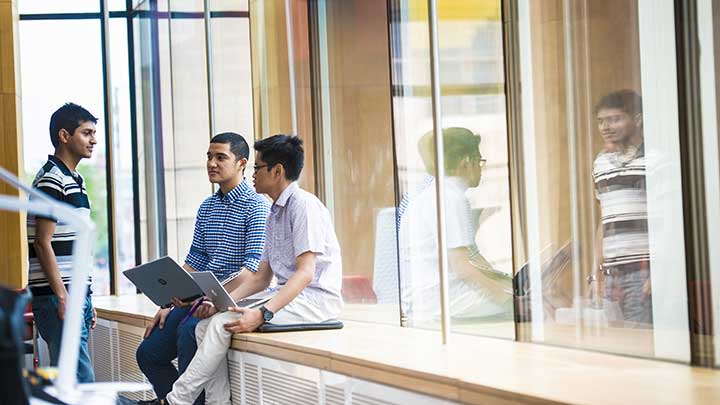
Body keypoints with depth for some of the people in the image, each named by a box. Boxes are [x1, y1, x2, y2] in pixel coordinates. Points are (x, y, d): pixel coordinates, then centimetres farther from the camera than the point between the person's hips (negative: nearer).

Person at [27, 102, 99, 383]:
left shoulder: (74, 180, 18)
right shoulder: (51, 180, -11)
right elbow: (42, 243, -16)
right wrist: (62, 297, -19)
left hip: (76, 295, 10)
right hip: (57, 297, -10)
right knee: (81, 380, -13)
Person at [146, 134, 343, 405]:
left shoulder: (303, 204, -10)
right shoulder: (274, 214, 20)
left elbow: (306, 272, -20)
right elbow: (261, 278, 19)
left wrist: (263, 314, -29)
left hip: (316, 299, -9)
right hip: (288, 295, 9)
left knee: (222, 323, -21)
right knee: (206, 325, -6)